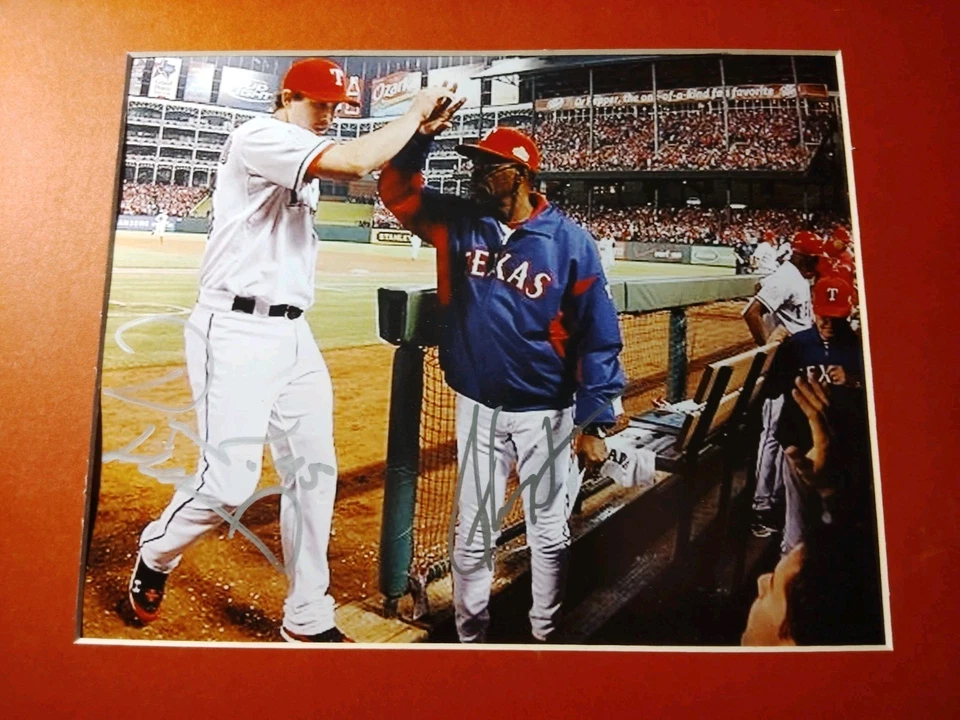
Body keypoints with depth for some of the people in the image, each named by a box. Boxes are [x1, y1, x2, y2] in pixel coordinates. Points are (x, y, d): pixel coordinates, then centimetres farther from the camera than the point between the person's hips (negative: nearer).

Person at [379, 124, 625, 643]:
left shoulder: (570, 241, -11)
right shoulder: (458, 222, -1)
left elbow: (598, 336, -9)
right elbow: (397, 190, 1)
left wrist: (595, 422, -11)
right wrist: (421, 133, -16)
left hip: (544, 412, -2)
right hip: (477, 407, 2)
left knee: (548, 533, 13)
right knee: (472, 532, 11)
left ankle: (544, 634, 35)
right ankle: (469, 635, 31)